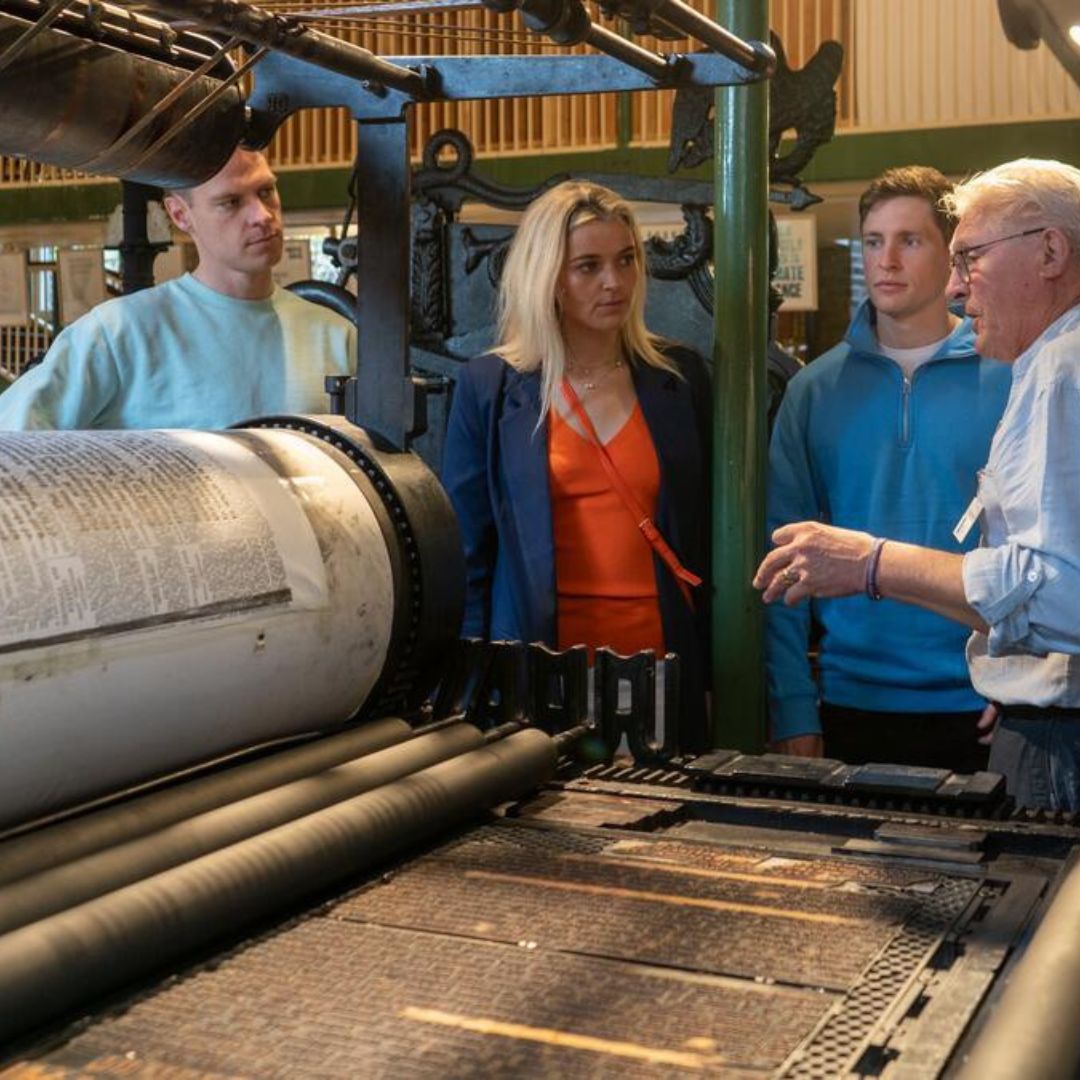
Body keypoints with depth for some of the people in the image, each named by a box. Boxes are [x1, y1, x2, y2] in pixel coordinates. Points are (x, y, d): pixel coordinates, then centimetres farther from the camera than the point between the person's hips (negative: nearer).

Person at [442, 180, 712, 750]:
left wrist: (716, 667, 5)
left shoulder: (681, 377, 6)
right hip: (538, 672, -1)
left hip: (664, 669, 2)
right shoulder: (489, 387, 1)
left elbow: (707, 534, 9)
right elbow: (467, 548, 2)